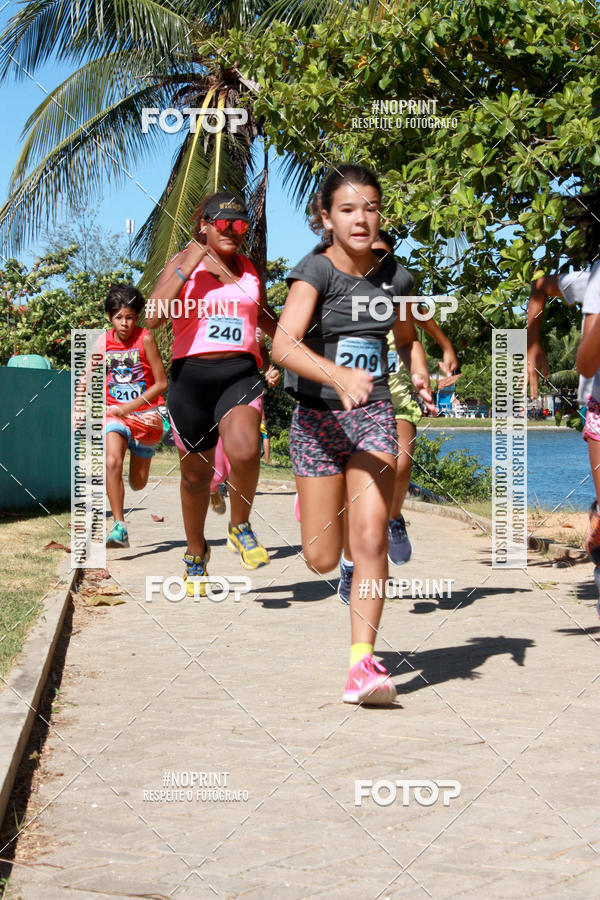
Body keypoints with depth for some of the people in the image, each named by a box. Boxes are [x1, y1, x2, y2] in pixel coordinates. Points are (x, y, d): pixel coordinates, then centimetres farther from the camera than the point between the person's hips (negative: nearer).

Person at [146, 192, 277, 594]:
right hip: (192, 374, -1)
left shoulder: (251, 269, 15)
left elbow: (265, 319, 34)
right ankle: (197, 552, 32)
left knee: (244, 449, -28)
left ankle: (240, 526, -1)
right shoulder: (184, 263, 4)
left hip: (241, 372, 1)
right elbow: (153, 318, -11)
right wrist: (187, 268, -14)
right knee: (196, 472, 9)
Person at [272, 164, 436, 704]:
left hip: (374, 415, 2)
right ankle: (312, 506, 46)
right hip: (318, 417, -2)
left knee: (370, 539, -14)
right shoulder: (315, 271, -13)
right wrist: (339, 375, -44)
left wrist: (421, 376, 1)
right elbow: (284, 345, -28)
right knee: (322, 560, 7)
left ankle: (363, 665, -10)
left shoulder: (395, 277, 2)